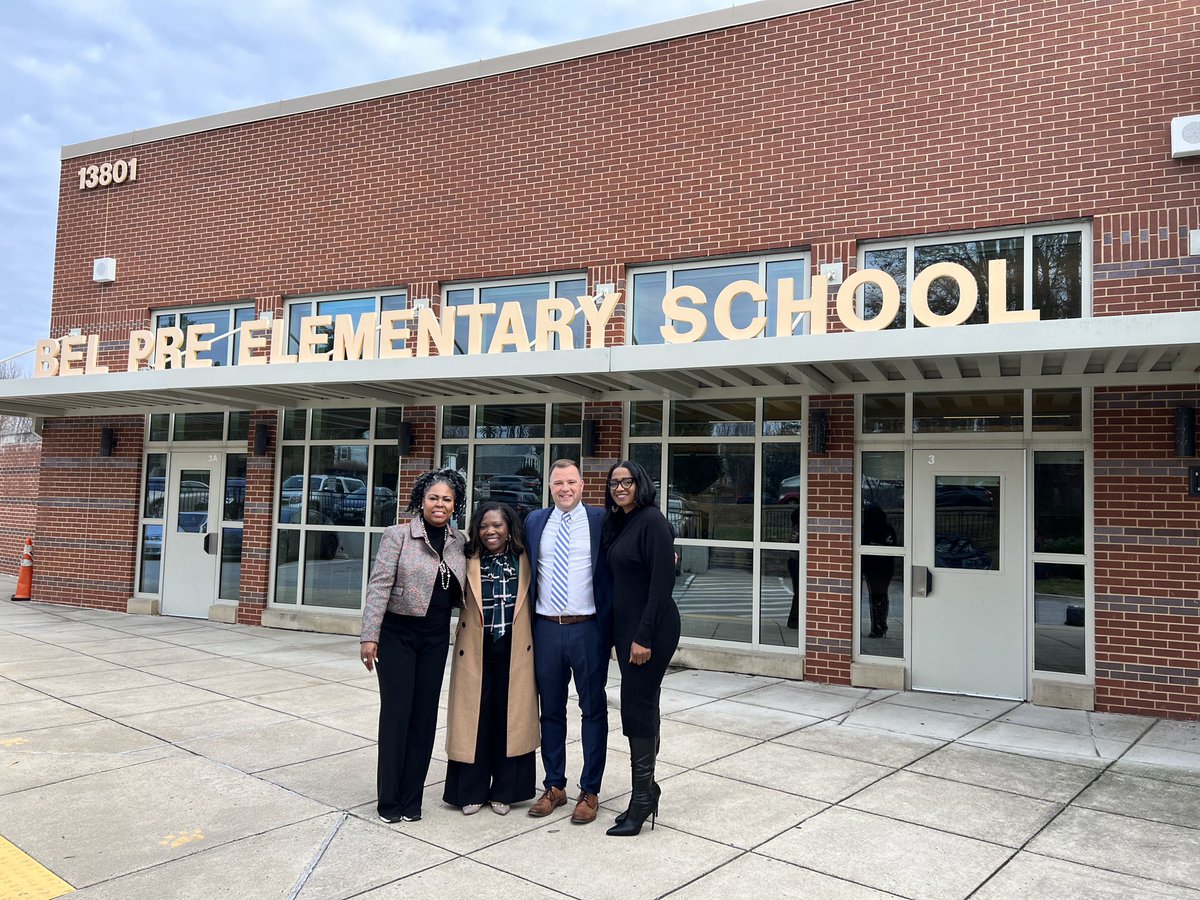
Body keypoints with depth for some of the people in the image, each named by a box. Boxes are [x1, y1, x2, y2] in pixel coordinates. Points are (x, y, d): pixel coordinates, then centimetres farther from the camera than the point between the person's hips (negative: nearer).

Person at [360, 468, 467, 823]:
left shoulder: (459, 543, 5)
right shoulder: (398, 535, -8)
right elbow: (379, 587, -11)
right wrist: (369, 636, -16)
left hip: (436, 637, 4)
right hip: (397, 634, -4)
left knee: (425, 714, 7)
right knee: (396, 712, -1)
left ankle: (411, 799, 19)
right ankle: (389, 800, 13)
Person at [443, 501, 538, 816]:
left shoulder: (524, 561, 3)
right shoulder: (469, 561, 3)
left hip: (514, 651, 0)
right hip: (476, 651, 0)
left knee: (510, 717, 6)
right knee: (474, 717, 4)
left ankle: (504, 790, 20)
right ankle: (472, 790, 18)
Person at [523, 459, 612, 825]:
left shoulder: (601, 521, -3)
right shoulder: (535, 521, 8)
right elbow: (525, 571, 12)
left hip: (588, 629, -3)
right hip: (546, 629, 3)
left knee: (593, 710, 7)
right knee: (551, 711, 14)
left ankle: (590, 791, 20)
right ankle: (554, 787, 28)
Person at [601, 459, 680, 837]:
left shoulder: (652, 520, -14)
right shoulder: (617, 523, 11)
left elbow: (662, 582, -18)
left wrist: (644, 636, -20)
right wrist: (624, 633, 11)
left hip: (650, 628, -8)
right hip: (624, 625, 8)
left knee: (638, 707, -3)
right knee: (641, 707, 15)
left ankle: (642, 797, 10)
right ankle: (647, 788, 27)